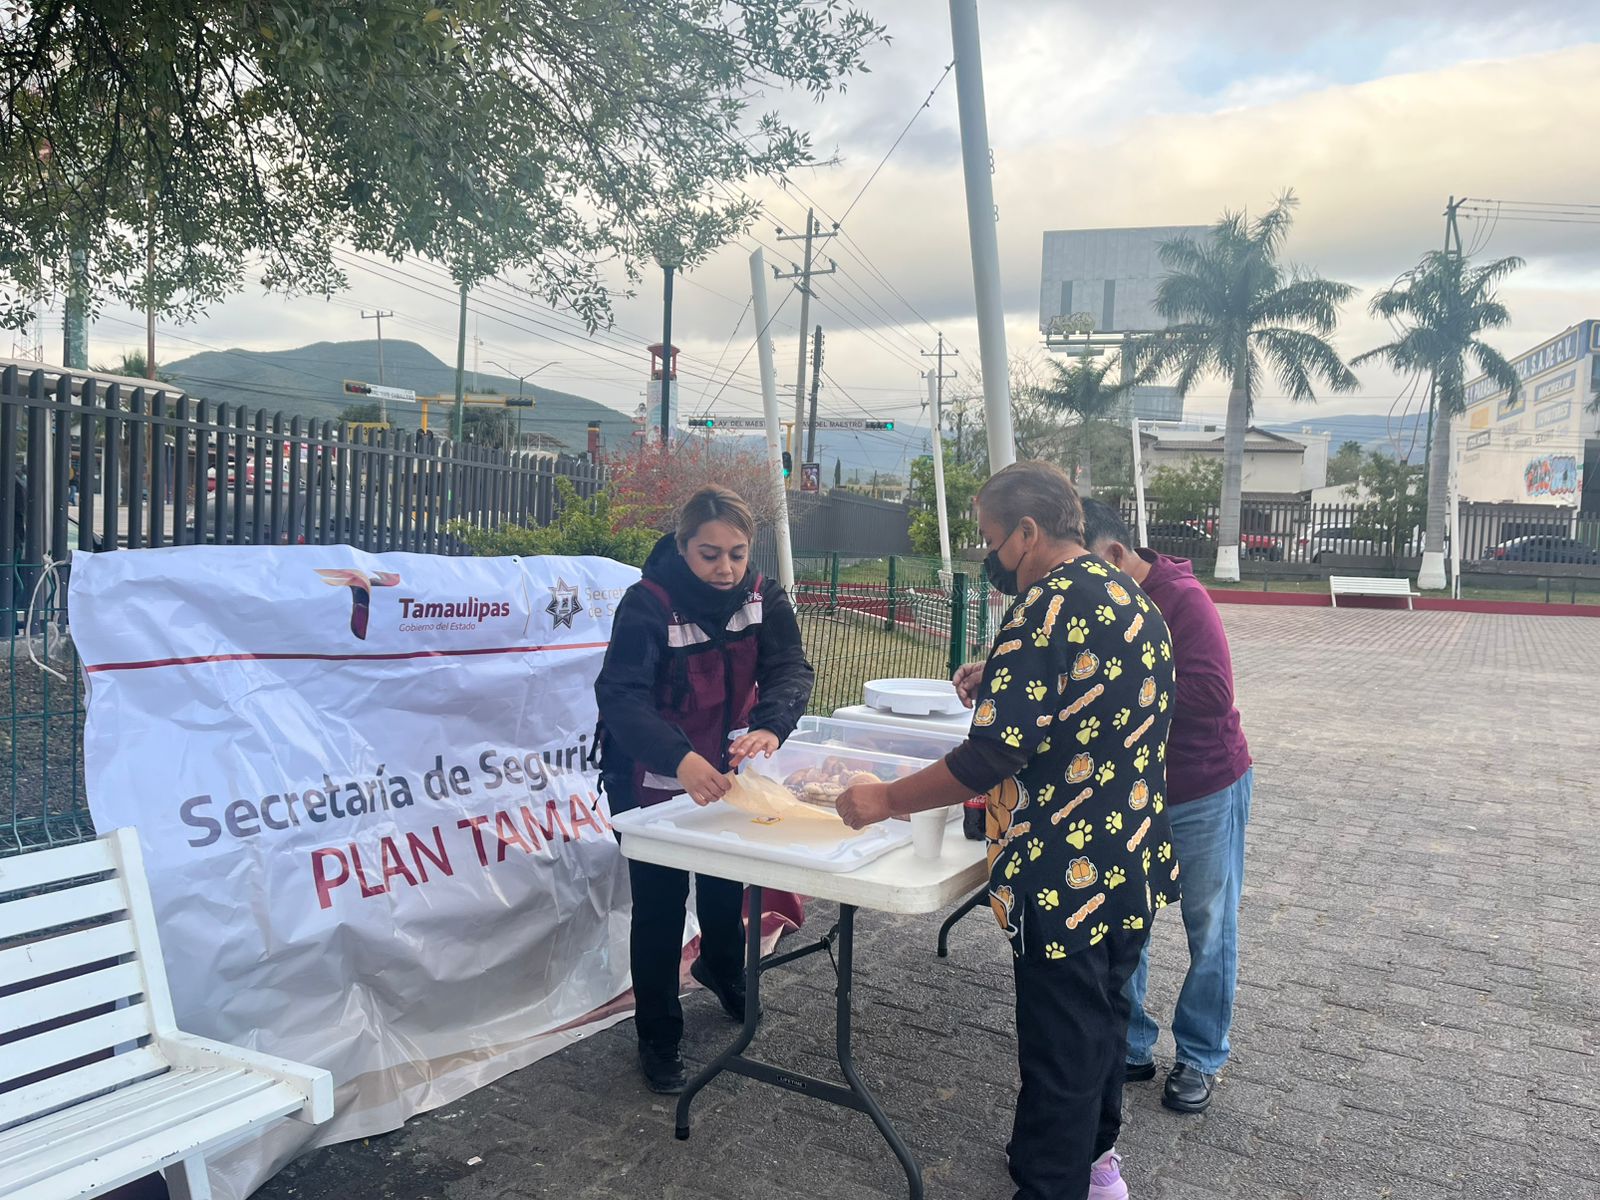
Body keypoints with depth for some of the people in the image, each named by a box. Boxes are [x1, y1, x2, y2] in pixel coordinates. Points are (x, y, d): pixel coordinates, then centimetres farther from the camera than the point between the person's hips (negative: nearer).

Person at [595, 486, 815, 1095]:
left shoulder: (762, 597, -11)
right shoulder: (647, 604, -26)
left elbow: (790, 669, -22)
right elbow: (622, 696, -36)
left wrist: (770, 726, -45)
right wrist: (681, 758, -54)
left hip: (724, 772, 5)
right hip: (652, 783, -5)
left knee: (726, 885, 24)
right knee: (660, 907, 6)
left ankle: (722, 968, 55)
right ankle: (658, 1038, 26)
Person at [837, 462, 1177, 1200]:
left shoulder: (1046, 608, -21)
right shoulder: (1133, 599, 7)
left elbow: (994, 756, -26)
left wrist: (887, 800, -14)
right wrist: (1003, 681, 10)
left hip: (1067, 876, -9)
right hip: (1134, 864, 9)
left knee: (1059, 1048, 6)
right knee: (1104, 1014, 25)